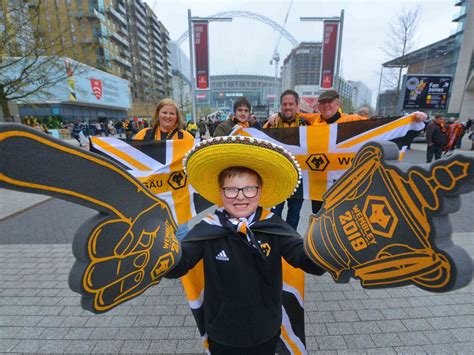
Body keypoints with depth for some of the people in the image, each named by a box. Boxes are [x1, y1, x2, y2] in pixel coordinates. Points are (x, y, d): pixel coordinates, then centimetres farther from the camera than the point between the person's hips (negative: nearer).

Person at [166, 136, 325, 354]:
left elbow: (309, 260, -24)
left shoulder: (273, 227, -15)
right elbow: (176, 265, -25)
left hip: (266, 333, 1)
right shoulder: (207, 229, -18)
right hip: (222, 336, 0)